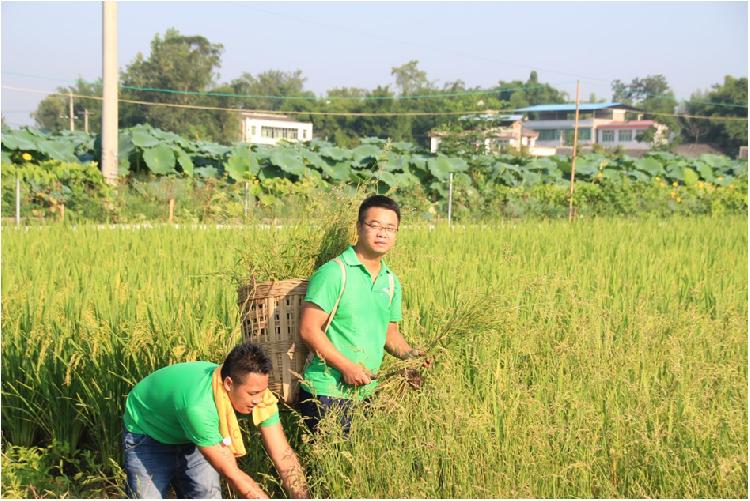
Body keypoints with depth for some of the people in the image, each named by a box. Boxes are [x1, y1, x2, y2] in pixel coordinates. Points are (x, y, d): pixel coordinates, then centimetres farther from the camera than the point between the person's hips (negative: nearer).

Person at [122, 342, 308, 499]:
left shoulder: (256, 390, -26)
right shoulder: (199, 407, -44)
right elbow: (232, 474, -37)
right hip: (148, 434, -5)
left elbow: (284, 456, -24)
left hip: (191, 437, 5)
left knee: (209, 494, -2)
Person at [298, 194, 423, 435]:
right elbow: (309, 329, -16)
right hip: (327, 392, -7)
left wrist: (411, 355, 1)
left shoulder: (391, 282, 12)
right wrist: (346, 367, -19)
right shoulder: (333, 273, -11)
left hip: (366, 393, 7)